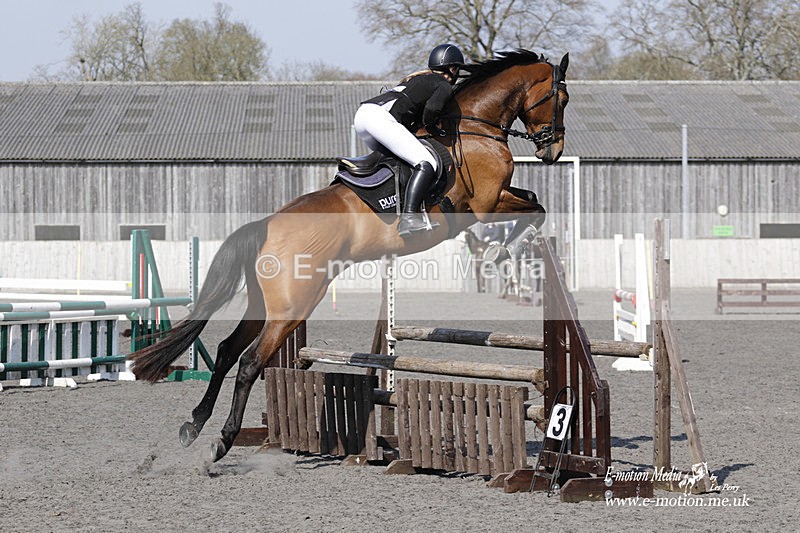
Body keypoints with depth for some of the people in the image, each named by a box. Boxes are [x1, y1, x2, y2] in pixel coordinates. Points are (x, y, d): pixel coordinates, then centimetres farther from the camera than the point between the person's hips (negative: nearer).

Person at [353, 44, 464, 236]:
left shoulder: (418, 78, 34)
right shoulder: (445, 86, 9)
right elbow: (431, 109, -9)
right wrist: (433, 129, 8)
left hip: (361, 113, 9)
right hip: (380, 117, -9)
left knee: (390, 157, 31)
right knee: (427, 164, -16)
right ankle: (408, 218, -31)